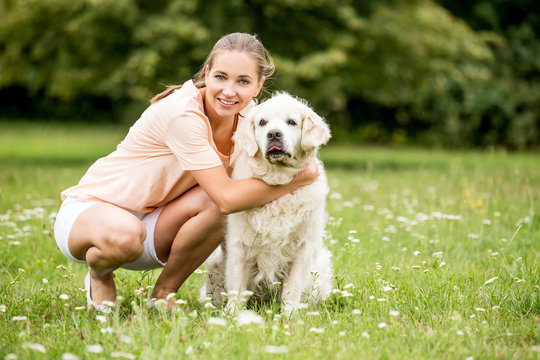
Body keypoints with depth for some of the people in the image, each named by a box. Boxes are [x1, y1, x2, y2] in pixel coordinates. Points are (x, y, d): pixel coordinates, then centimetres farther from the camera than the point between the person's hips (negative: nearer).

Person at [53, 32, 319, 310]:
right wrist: (299, 178, -22)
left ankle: (163, 293, -3)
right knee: (123, 235, -42)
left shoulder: (245, 112, -5)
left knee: (215, 202, -25)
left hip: (149, 220, 6)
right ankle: (99, 275, -3)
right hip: (89, 211, -6)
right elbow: (227, 198, -30)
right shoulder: (183, 113, -29)